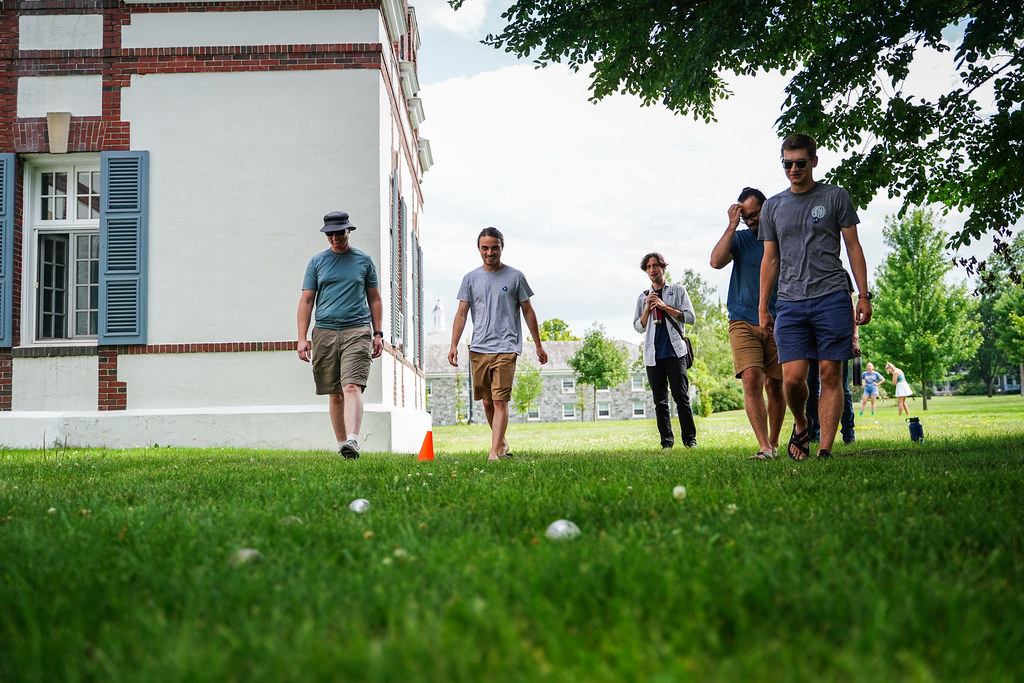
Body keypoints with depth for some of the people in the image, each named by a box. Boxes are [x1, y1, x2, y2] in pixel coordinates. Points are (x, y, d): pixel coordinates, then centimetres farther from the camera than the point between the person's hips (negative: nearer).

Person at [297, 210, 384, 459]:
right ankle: (341, 444, 15)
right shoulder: (317, 262, 12)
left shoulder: (364, 260, 11)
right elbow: (306, 301, 11)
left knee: (352, 387, -18)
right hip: (324, 332, 2)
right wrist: (302, 338, 2)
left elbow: (374, 299, 16)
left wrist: (377, 334, 8)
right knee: (335, 394, 5)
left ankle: (353, 441, -30)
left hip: (357, 330, -2)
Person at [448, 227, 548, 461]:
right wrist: (454, 345, 0)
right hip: (478, 349, 3)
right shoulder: (471, 279, 11)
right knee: (487, 402, 9)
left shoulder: (515, 277, 5)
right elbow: (461, 313, 10)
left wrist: (539, 345, 10)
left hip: (506, 348, -3)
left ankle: (494, 452, -16)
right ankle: (501, 442, 27)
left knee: (500, 401, -12)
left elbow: (528, 312, 10)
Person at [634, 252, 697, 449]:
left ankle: (690, 439, -4)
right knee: (660, 401, 1)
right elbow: (638, 327, 15)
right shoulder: (643, 298, 17)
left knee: (681, 397, -8)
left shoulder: (678, 291, 11)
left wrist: (665, 307, -8)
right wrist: (648, 309, -1)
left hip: (675, 352, -3)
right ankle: (667, 442, 4)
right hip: (653, 355, 3)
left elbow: (690, 317, 1)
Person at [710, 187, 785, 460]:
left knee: (774, 386, 4)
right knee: (752, 379, -17)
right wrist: (732, 225, -9)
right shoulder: (740, 238, 8)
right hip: (744, 322, -1)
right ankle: (764, 447, -20)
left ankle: (774, 443, 21)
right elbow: (716, 261, -10)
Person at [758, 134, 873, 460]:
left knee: (830, 376, -4)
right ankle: (801, 425, 21)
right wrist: (762, 307, 12)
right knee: (793, 378, -8)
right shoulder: (773, 206, 16)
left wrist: (864, 295, 1)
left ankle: (825, 449, 1)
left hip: (832, 298, -2)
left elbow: (853, 247, 8)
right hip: (790, 302, 2)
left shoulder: (836, 197, 9)